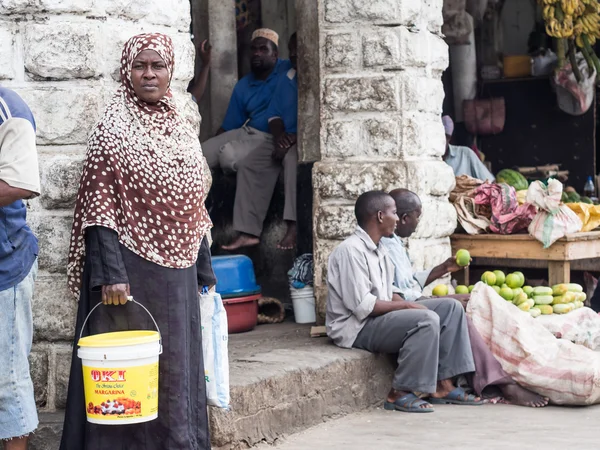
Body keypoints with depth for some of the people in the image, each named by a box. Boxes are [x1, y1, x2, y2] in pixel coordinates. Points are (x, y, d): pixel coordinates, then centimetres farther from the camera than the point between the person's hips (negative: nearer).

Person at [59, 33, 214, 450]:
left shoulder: (183, 129, 11)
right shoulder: (114, 129, -7)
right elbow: (100, 208, -13)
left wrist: (204, 272, 14)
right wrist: (110, 274, -20)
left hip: (179, 274, 6)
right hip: (133, 270, -6)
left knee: (178, 370, 12)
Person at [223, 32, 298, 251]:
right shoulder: (287, 79, 16)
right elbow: (274, 114, 16)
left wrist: (294, 139, -23)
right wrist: (279, 135, -5)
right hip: (286, 139, 8)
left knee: (294, 157, -39)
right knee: (249, 164, -11)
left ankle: (294, 227, -41)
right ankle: (249, 231, -17)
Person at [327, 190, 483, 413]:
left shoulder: (377, 249, 14)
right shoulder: (351, 251, -18)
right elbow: (361, 305, -24)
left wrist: (405, 304, -3)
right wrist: (406, 306, -17)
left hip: (381, 317, 10)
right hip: (357, 327, -10)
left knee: (451, 308, 2)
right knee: (427, 320, -30)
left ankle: (443, 385, -1)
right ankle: (400, 393, -21)